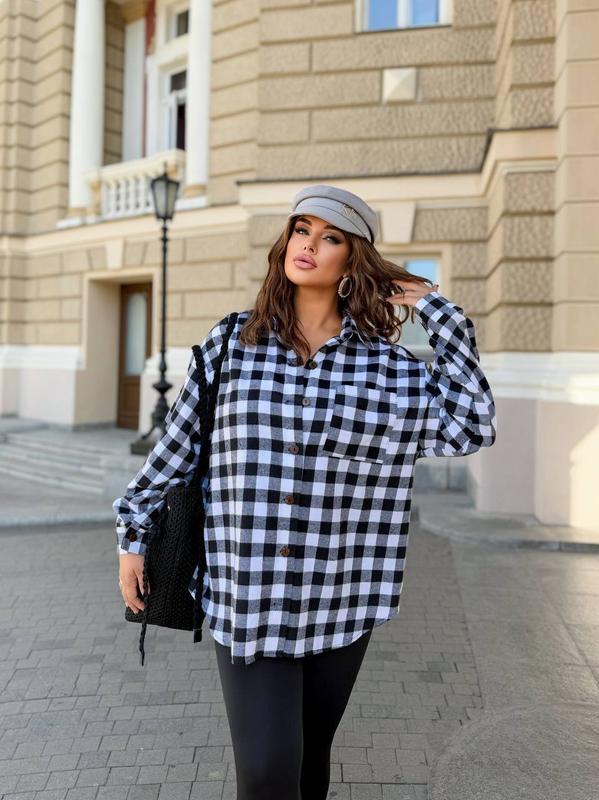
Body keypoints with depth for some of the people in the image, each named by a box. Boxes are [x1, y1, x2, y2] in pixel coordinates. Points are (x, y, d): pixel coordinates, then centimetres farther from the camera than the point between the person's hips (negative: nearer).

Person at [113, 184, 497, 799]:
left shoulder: (388, 366, 0)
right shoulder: (231, 343, 1)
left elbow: (470, 429, -9)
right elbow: (176, 448, 7)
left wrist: (441, 316, -7)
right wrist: (133, 534, 10)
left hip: (340, 602, 1)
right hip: (246, 598, -1)